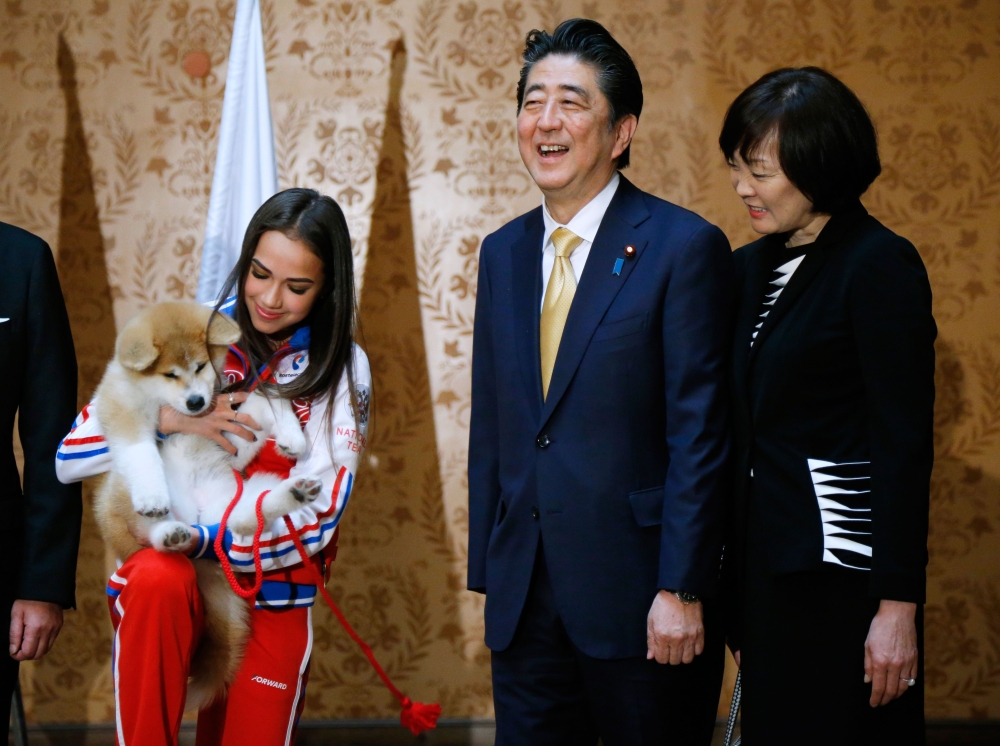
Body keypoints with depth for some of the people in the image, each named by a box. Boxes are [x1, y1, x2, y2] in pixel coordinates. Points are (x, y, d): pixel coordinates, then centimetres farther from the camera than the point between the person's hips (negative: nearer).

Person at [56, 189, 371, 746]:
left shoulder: (341, 368, -1)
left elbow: (318, 517, -8)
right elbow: (69, 459, -1)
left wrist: (200, 540, -22)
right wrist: (172, 418, -16)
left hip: (273, 601, 1)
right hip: (169, 575, -1)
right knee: (159, 578, -33)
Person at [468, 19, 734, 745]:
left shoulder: (684, 246, -8)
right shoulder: (503, 252, 11)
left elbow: (699, 434, -12)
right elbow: (490, 427, 14)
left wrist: (680, 591, -15)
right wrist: (488, 570, 10)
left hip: (637, 594, -5)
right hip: (525, 598, 6)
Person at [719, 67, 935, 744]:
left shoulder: (880, 266, -11)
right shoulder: (754, 268, 11)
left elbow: (906, 445, -14)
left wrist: (897, 605, -17)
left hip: (843, 570, -7)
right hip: (766, 563, 7)